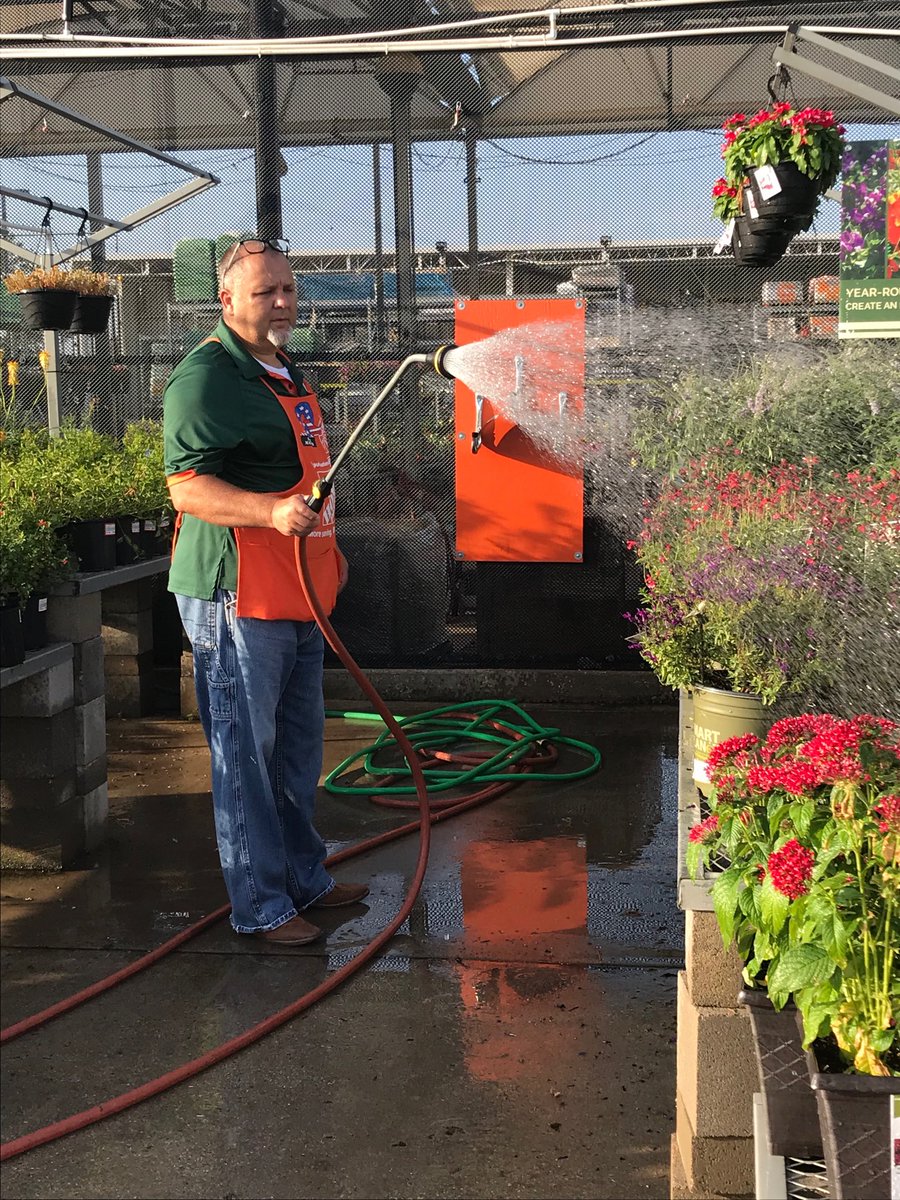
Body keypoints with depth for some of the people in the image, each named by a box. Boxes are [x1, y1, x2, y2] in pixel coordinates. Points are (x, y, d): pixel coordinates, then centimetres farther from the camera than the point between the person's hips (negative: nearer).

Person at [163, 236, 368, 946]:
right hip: (237, 597, -9)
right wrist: (272, 511, -35)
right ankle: (261, 905, 11)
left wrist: (328, 547, 29)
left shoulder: (286, 373, 17)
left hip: (297, 595, 10)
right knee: (246, 754, -1)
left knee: (299, 747, 18)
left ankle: (306, 877, 32)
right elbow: (188, 487, -22)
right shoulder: (206, 378, -13)